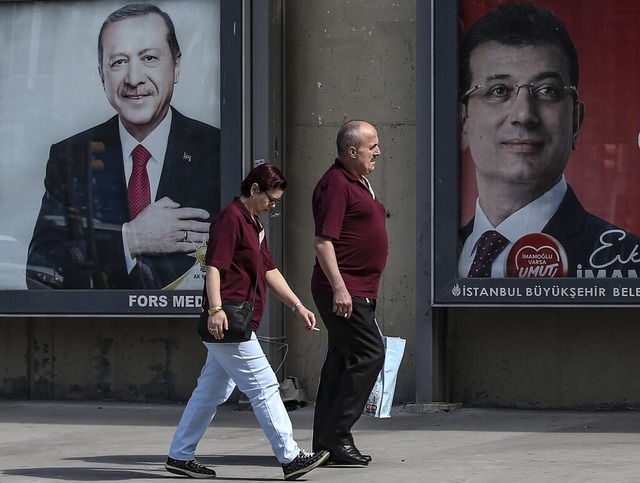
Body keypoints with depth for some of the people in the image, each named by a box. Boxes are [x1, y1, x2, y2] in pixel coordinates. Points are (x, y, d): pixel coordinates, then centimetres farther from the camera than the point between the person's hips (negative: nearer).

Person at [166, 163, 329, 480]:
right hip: (228, 323, -10)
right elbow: (214, 266, -19)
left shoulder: (253, 224, 22)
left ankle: (179, 457, 17)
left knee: (211, 392, 12)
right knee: (264, 386, -8)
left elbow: (270, 272, 26)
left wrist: (298, 306, 22)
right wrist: (216, 309, -28)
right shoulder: (231, 219, -10)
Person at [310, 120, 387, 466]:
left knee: (341, 360, 9)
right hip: (343, 291, -10)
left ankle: (326, 443, 12)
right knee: (369, 354, -14)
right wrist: (339, 288, -24)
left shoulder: (360, 183, 19)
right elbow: (323, 241, -19)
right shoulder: (336, 184, -13)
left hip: (358, 291, 10)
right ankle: (336, 436, -12)